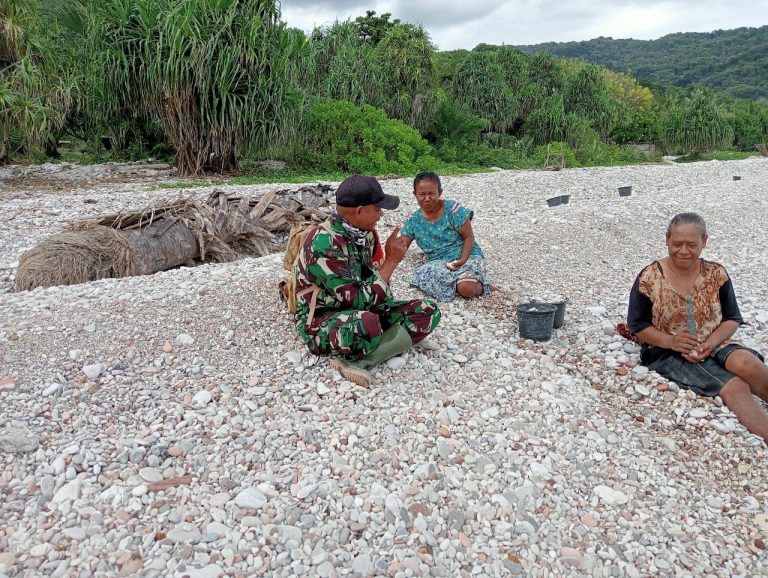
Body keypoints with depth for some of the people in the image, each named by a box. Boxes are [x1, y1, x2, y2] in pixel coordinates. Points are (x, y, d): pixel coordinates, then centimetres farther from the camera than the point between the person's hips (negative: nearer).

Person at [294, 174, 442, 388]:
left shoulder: (363, 233, 1)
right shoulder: (324, 243, -24)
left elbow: (371, 279, 11)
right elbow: (358, 300, -26)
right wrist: (391, 261, -18)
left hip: (360, 312, 9)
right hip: (320, 322, -9)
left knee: (428, 311, -7)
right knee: (366, 323, -43)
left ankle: (360, 361, -18)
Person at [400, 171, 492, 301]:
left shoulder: (453, 209, -10)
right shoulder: (413, 220, 1)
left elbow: (469, 237, -7)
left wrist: (462, 260, -23)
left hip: (465, 255, -3)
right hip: (438, 261, 3)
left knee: (466, 289, -33)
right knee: (425, 276, -33)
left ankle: (481, 284, 3)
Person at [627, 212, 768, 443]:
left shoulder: (716, 274, 1)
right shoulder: (649, 279, -9)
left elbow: (732, 319, 5)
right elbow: (637, 325, -3)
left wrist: (710, 343, -16)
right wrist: (670, 341, -20)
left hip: (714, 345, 3)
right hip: (670, 353, -3)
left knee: (746, 363, -31)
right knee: (735, 387, -25)